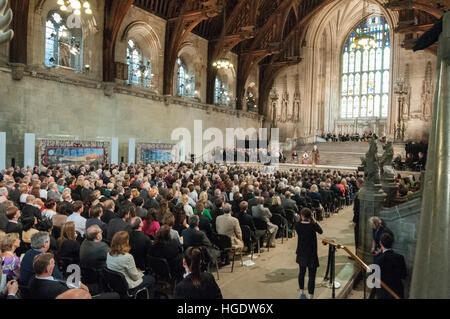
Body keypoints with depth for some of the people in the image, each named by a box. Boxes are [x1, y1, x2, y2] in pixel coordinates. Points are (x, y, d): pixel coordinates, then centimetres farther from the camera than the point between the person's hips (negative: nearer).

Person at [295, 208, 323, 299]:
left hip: (301, 253, 4)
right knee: (311, 276, 5)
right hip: (311, 254, -4)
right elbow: (320, 231, 1)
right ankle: (311, 296, 9)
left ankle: (302, 293, 36)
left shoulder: (298, 225, -10)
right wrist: (314, 221, 3)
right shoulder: (313, 225, -18)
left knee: (302, 272, 23)